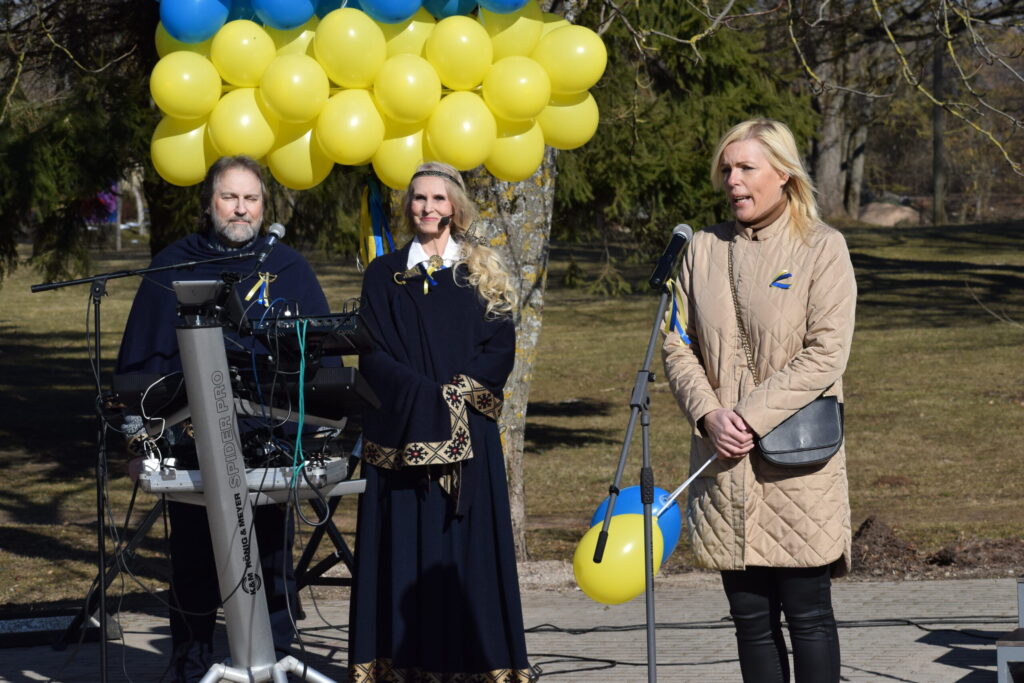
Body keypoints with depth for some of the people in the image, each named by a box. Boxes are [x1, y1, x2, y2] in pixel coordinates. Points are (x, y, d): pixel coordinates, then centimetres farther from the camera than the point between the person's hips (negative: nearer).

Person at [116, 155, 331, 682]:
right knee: (193, 568, 4)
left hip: (271, 445, 0)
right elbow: (140, 355, 7)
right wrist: (139, 425, -1)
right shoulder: (172, 267, 7)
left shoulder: (288, 268, 8)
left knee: (271, 563, 3)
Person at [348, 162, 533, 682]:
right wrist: (426, 396, -14)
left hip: (469, 437, 0)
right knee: (405, 546, -2)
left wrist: (458, 392, -13)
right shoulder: (384, 276, 8)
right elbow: (373, 352, -1)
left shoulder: (483, 274, 10)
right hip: (402, 433, 0)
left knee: (467, 545, -1)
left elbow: (501, 348, 2)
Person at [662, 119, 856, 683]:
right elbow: (678, 344, 9)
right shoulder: (704, 249, 11)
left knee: (807, 611, -2)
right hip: (723, 462, 4)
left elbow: (825, 354, -10)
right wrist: (709, 414, -8)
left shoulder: (821, 248, -2)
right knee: (750, 614, 8)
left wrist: (751, 417, -15)